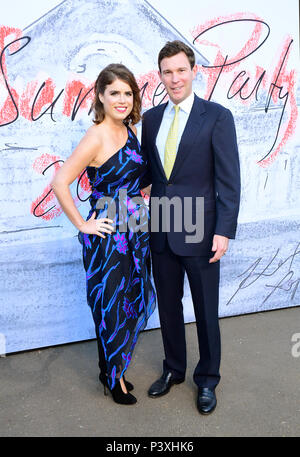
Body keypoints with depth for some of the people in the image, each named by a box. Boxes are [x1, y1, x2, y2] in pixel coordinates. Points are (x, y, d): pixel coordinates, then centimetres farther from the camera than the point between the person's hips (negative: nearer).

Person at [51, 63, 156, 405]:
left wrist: (138, 204, 11)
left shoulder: (130, 129, 7)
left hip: (137, 230, 8)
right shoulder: (97, 136, -16)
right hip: (108, 235, -8)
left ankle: (116, 367, 38)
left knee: (138, 300, 16)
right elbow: (60, 182, -20)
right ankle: (113, 377, 29)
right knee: (111, 305, 6)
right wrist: (82, 224, -15)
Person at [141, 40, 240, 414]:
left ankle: (207, 380, 31)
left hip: (199, 232, -4)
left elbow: (228, 180, -9)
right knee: (168, 306, 17)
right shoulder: (151, 118, 8)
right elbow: (148, 171, 12)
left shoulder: (217, 116, -6)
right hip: (161, 231, 4)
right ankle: (173, 369, 38)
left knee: (206, 311, 10)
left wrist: (224, 231, -14)